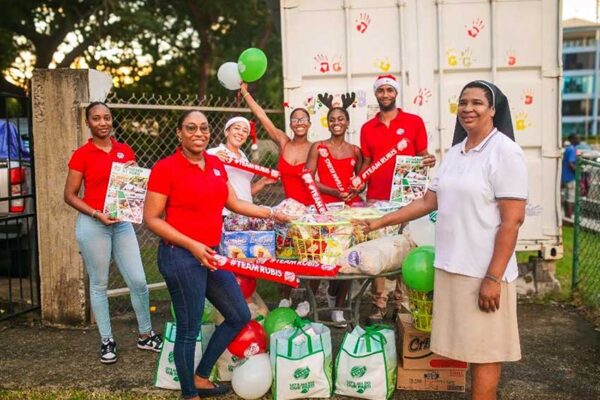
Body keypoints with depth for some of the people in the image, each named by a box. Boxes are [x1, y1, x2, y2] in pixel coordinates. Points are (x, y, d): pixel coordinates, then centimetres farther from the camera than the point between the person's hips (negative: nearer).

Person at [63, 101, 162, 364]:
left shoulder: (125, 151, 7)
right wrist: (97, 214, -16)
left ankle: (145, 335, 21)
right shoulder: (82, 155, -4)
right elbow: (69, 195, -4)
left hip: (122, 223, 4)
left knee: (138, 281, 4)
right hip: (93, 225, -3)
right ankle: (107, 341, 19)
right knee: (99, 284, 6)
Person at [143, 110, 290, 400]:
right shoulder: (165, 167, -12)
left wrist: (271, 214, 15)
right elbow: (151, 219, -12)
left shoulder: (216, 164, 8)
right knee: (189, 329, 2)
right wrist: (192, 245, -19)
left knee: (240, 316, 16)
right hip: (181, 257, -8)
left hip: (210, 254, 8)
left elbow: (233, 203, 19)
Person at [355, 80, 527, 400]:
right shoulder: (455, 153, 12)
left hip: (484, 271, -7)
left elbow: (512, 219, -14)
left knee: (484, 351, 3)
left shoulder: (505, 152, -10)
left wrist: (493, 277, -18)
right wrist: (379, 222, 15)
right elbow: (429, 201, 17)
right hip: (450, 265, 7)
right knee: (469, 346, 14)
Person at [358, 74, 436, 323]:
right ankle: (379, 305, 9)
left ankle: (402, 304, 12)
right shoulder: (367, 128, 11)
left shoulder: (414, 122, 3)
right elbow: (367, 162, 15)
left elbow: (422, 156, 7)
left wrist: (429, 161, -16)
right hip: (375, 199, 2)